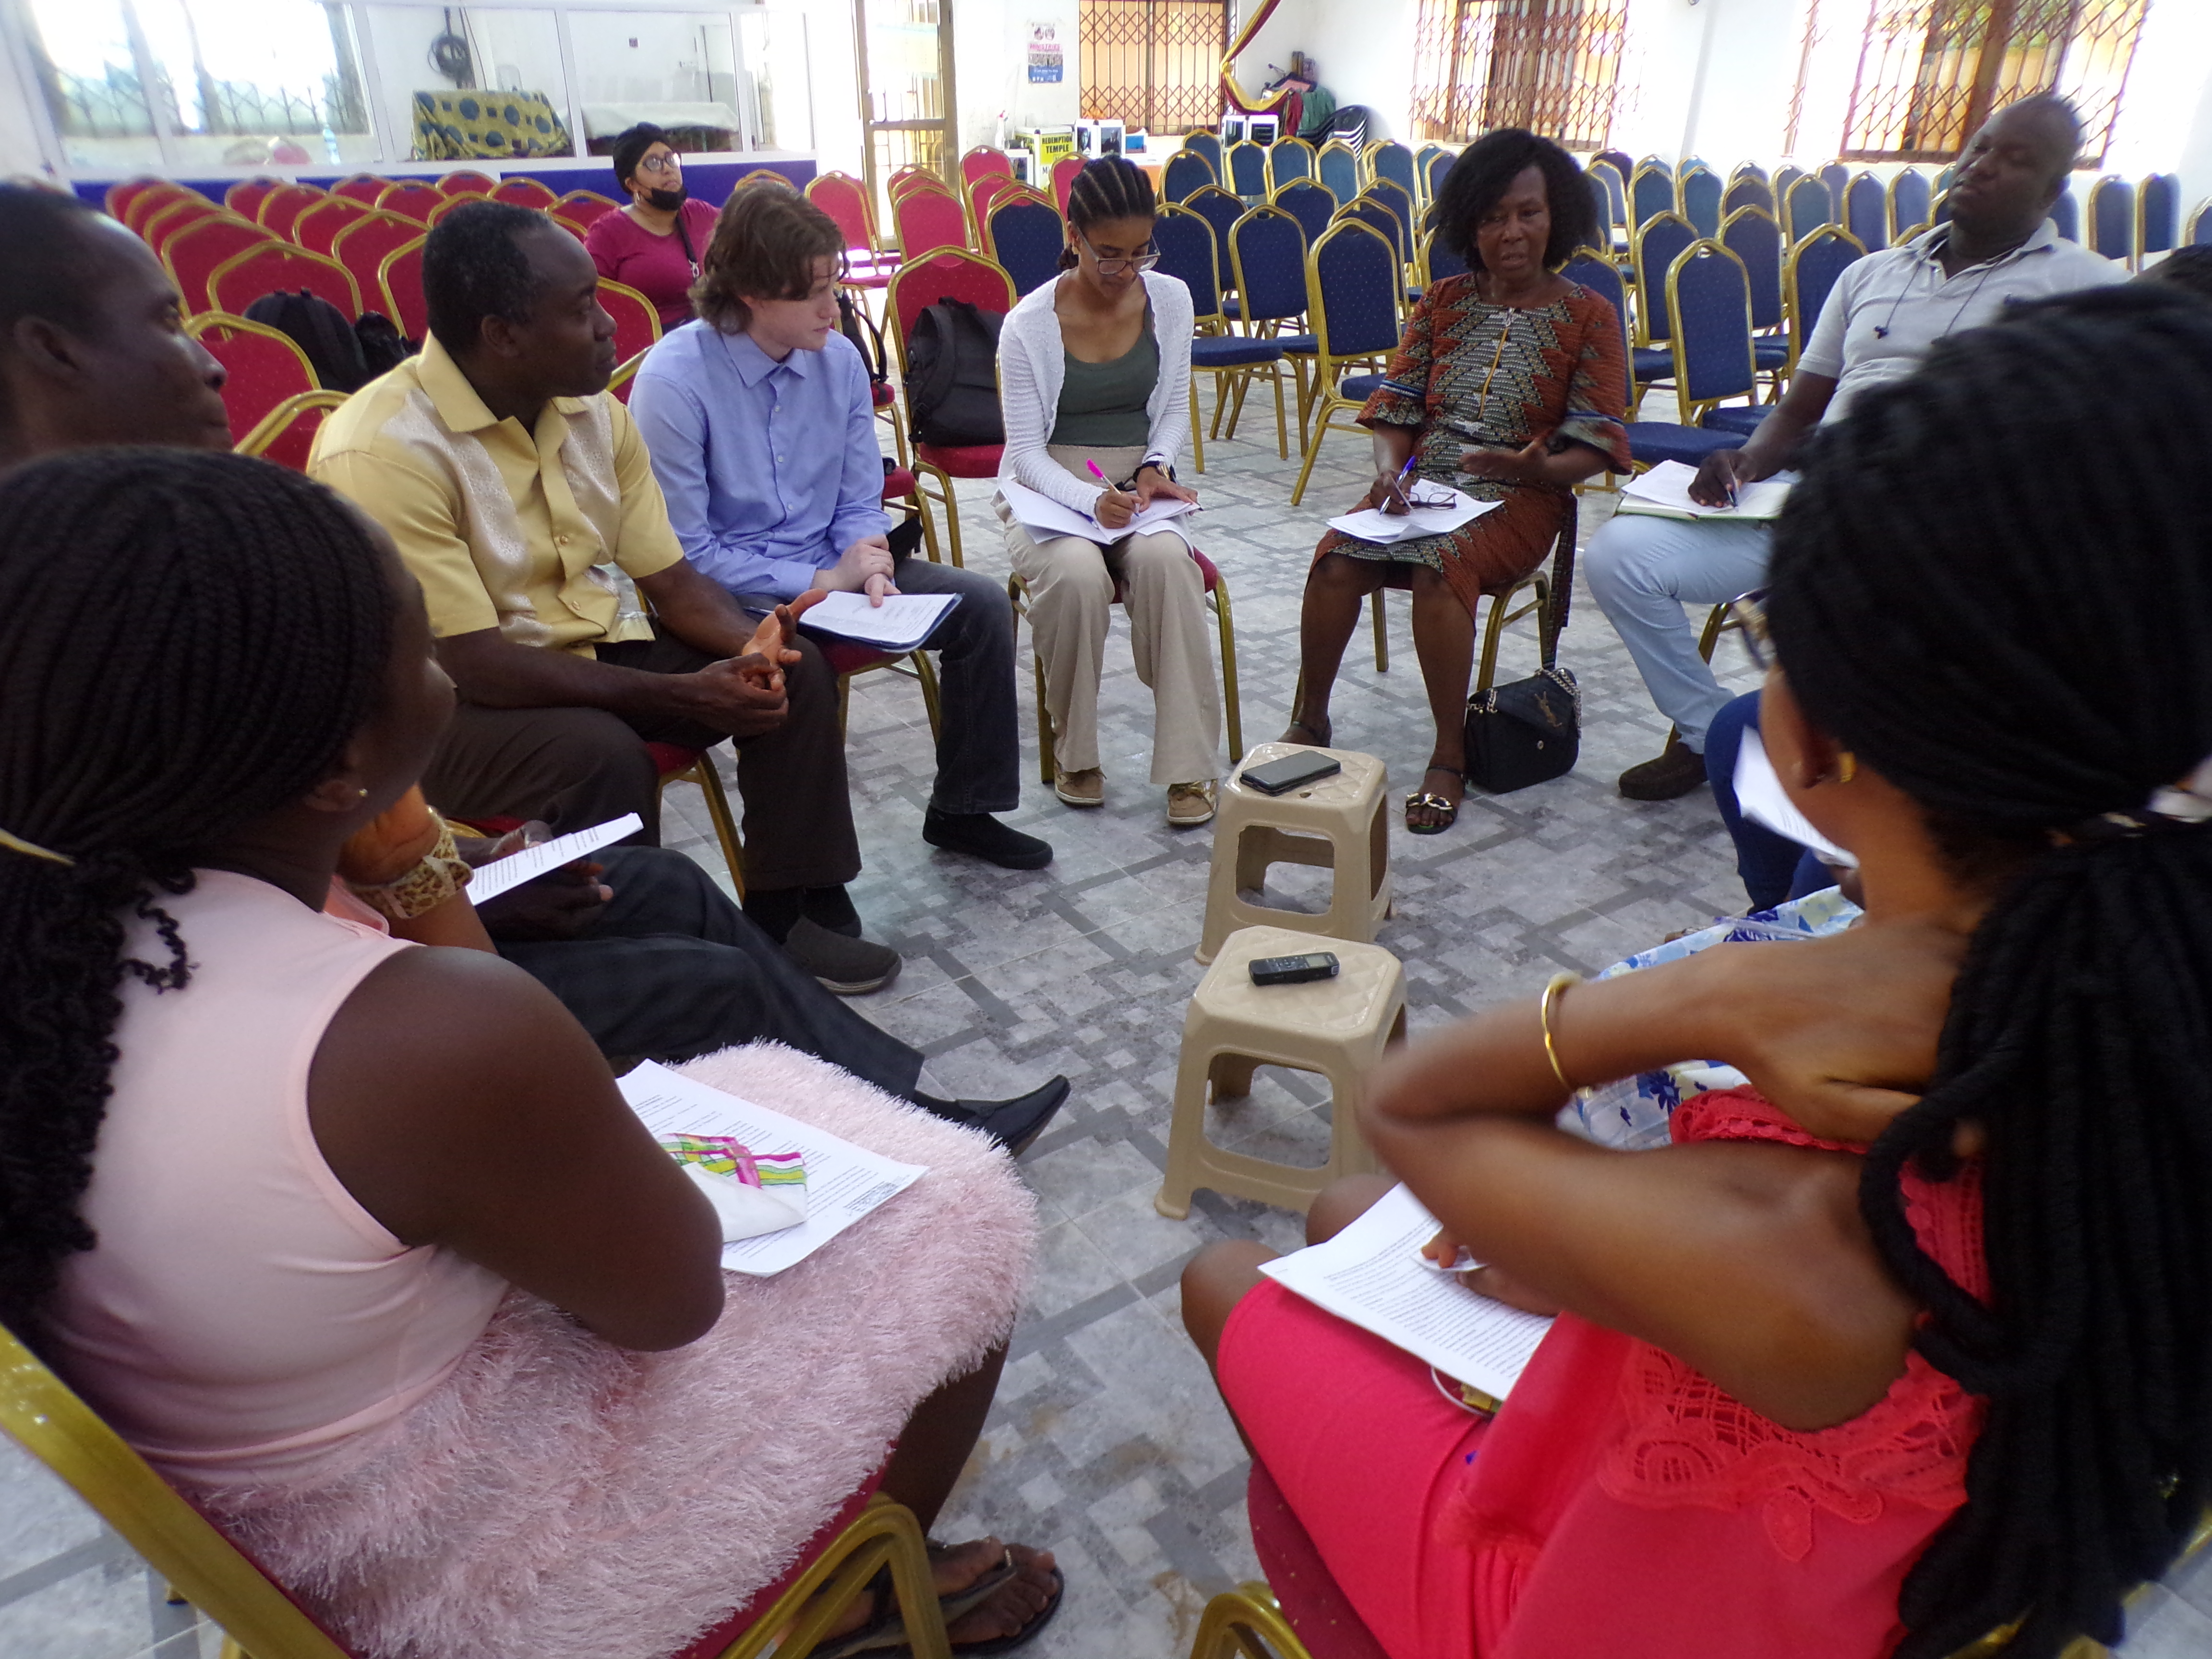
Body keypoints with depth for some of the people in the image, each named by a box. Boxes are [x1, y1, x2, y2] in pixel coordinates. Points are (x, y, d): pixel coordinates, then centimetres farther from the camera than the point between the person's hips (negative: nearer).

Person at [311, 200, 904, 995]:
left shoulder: (594, 412, -2)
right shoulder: (383, 450, -24)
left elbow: (669, 578, 1)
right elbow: (470, 664, -27)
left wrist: (750, 643, -21)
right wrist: (681, 696, -29)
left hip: (592, 648, 7)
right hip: (449, 703, -6)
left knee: (794, 669, -9)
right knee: (604, 754, -35)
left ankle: (790, 912, 1)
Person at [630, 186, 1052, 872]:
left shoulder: (839, 357, -1)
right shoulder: (673, 378, -17)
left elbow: (860, 505, 6)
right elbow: (684, 552, -16)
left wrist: (869, 569, -17)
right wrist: (819, 583, -18)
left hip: (830, 571, 6)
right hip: (726, 597, -5)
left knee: (983, 604, -9)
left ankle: (963, 811, 7)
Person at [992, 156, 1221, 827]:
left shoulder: (1171, 300, 2)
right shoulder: (1030, 324, -9)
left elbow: (1174, 409, 13)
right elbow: (1024, 451, -9)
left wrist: (1156, 465, -9)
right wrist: (1091, 501, -27)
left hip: (1138, 484, 3)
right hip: (1049, 490, -2)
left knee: (1165, 557, -33)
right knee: (1076, 572, -36)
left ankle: (1188, 763, -25)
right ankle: (1075, 752, -12)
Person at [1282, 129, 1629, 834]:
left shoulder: (1588, 315, 2)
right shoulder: (1444, 301, 12)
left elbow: (1595, 446, -3)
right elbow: (1397, 406, 8)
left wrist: (1537, 467, -25)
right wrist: (1389, 469, -13)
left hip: (1518, 499, -3)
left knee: (1440, 566, -35)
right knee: (1337, 559, -26)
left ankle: (1450, 755, -21)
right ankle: (1309, 720, -5)